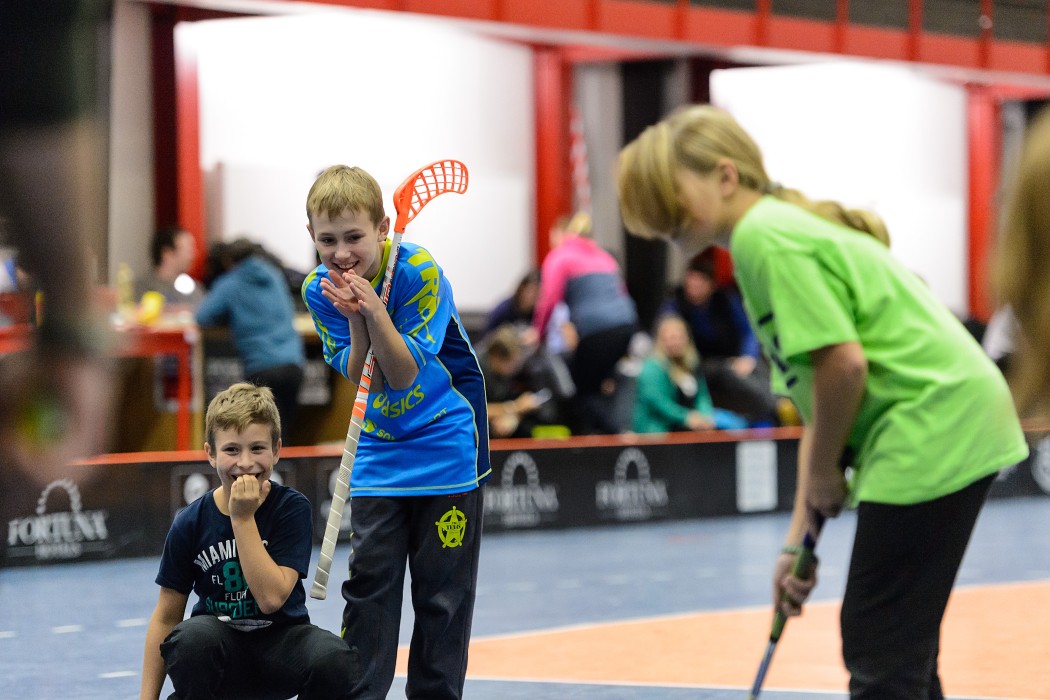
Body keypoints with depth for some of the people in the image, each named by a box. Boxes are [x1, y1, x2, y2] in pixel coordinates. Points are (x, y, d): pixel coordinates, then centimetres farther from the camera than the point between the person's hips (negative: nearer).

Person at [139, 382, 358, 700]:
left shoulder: (292, 508, -11)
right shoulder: (191, 522, -7)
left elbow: (272, 598, -21)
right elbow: (166, 616, -1)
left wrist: (243, 518, -23)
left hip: (280, 645, 0)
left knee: (334, 659, -32)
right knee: (193, 637, -35)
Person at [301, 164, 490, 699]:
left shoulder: (418, 270, -20)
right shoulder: (320, 290, -7)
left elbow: (405, 374, -22)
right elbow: (361, 378, -11)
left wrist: (374, 309, -35)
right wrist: (355, 319, -28)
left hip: (444, 444, -4)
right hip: (377, 449, 4)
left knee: (442, 589, 1)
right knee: (368, 580, 1)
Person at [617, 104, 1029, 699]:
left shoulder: (765, 237, -12)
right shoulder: (780, 233, 19)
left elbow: (843, 362, -21)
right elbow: (817, 404, 18)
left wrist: (823, 473, -5)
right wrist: (799, 539, 13)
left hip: (933, 424, -10)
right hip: (958, 427, 10)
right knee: (900, 652, 18)